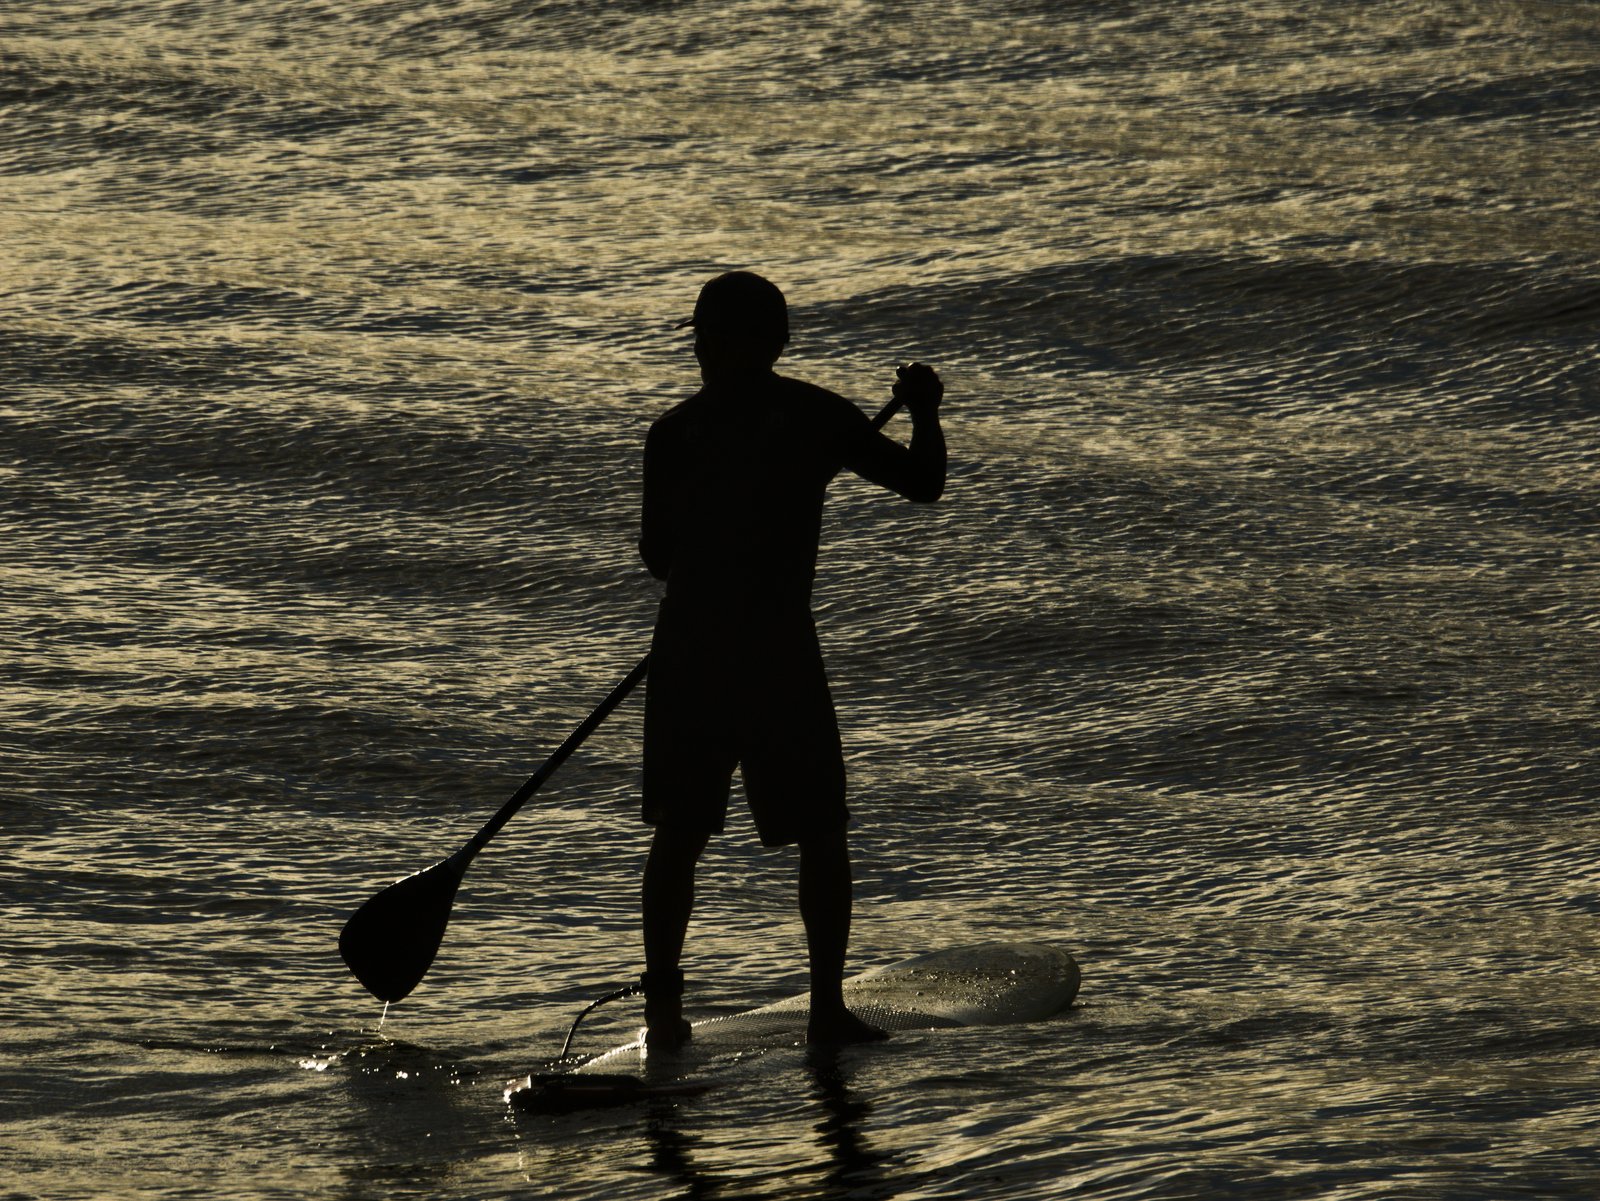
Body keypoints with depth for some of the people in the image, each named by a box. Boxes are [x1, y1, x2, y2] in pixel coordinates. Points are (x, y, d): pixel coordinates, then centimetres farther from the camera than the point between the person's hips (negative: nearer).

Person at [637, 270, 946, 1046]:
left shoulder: (675, 432, 1)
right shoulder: (820, 419, -2)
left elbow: (657, 556, 3)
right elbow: (923, 484, 4)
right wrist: (924, 412, 21)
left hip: (688, 653, 2)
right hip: (777, 651, -2)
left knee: (679, 834, 12)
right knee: (820, 835, 10)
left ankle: (662, 1005, 10)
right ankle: (827, 1007, 8)